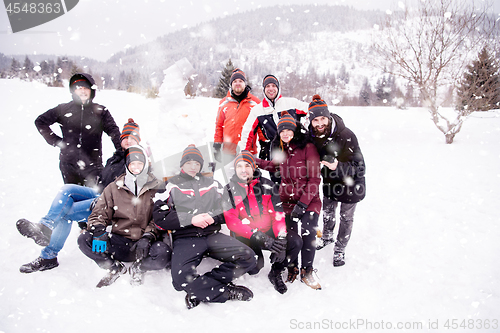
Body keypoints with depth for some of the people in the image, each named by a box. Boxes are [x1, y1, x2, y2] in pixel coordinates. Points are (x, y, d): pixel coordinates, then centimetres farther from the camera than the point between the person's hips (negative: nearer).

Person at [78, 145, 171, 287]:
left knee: (164, 254, -34)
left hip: (144, 244, -2)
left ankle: (138, 269, 1)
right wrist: (99, 231, -15)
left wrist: (148, 237, -17)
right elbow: (99, 213, 8)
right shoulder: (113, 188, 11)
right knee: (84, 239, -21)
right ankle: (115, 268, 1)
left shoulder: (156, 188, 5)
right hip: (119, 242, 2)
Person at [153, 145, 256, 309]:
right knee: (181, 278, -32)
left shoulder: (213, 184, 21)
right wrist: (191, 219, -11)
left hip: (212, 235, 3)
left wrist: (212, 216, -5)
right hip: (185, 238, -3)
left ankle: (200, 289, -13)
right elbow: (160, 218, 0)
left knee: (248, 257, -19)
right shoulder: (171, 185, 11)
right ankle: (226, 292, -11)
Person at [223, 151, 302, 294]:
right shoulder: (229, 190, -1)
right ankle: (257, 258, 13)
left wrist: (281, 240, -17)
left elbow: (278, 213, 0)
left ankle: (275, 273, 4)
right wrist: (261, 238, -23)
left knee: (295, 241, -23)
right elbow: (231, 221, -12)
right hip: (245, 238, -2)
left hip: (269, 233, 2)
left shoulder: (267, 185, 5)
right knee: (252, 268, -27)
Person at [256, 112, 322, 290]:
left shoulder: (308, 147, -9)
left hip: (309, 200, -4)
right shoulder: (280, 150, 9)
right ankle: (292, 269, 25)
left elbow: (314, 179, -11)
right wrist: (252, 160, 25)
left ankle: (307, 272, 11)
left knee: (308, 235, -12)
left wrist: (303, 202, -17)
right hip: (288, 200, 4)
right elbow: (274, 166, 31)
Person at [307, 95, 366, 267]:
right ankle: (327, 237, 52)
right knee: (327, 212, 23)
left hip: (350, 183, -4)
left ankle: (340, 249, 34)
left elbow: (360, 168, -30)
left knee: (346, 217, 12)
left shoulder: (346, 136, -33)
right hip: (329, 182, 5)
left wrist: (338, 167, -43)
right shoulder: (311, 136, -17)